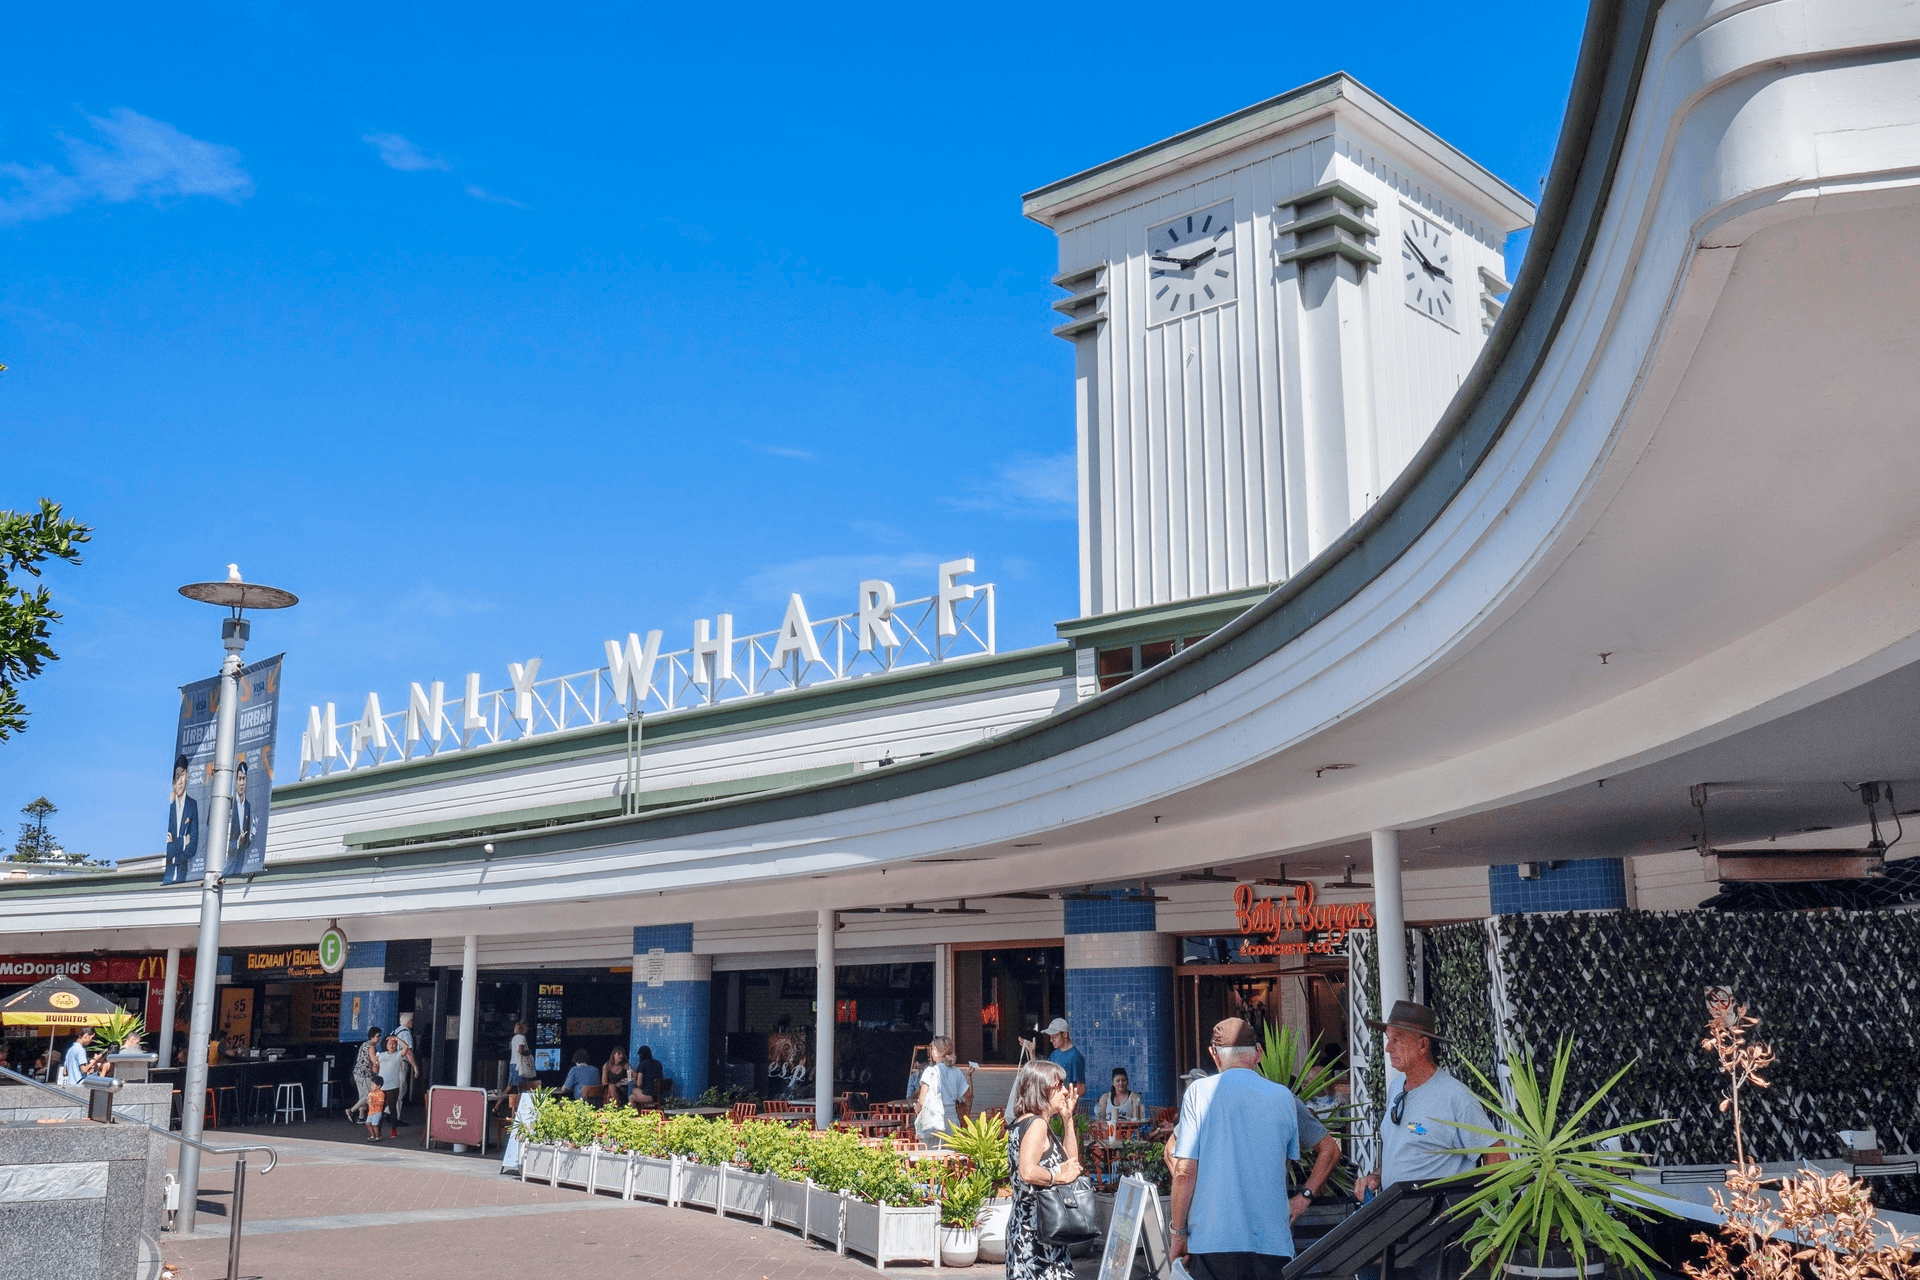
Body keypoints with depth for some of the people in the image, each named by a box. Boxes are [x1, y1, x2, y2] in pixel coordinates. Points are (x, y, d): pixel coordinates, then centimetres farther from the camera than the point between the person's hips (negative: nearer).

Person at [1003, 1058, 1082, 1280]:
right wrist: (1059, 1177, -14)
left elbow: (1072, 1161, 23)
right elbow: (1028, 1172, -30)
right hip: (1036, 1227, -10)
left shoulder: (1032, 1124, 17)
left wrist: (1068, 1120, 17)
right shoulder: (1036, 1124, -14)